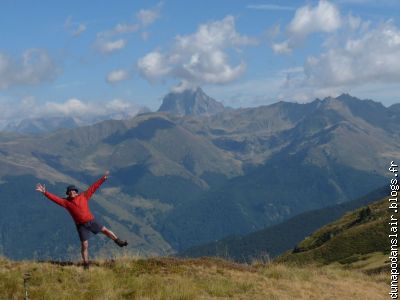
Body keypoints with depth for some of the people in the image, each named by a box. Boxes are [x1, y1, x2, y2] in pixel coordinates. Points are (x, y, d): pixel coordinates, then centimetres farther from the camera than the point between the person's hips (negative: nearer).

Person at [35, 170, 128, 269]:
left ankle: (118, 241, 25)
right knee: (84, 245, 0)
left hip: (91, 221, 1)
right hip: (81, 226, -1)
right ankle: (86, 265, 10)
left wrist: (103, 178, 6)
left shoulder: (83, 196, 3)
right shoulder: (66, 202, 0)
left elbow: (93, 187, 5)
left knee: (105, 230, 3)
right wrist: (44, 192, -18)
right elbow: (55, 198, -7)